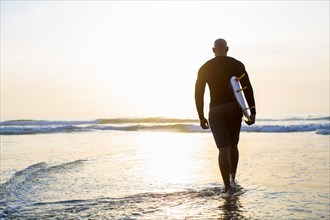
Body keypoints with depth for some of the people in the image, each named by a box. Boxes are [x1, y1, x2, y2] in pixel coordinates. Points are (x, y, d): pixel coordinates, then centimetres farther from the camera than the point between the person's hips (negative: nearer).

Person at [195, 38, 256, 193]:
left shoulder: (204, 68, 5)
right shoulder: (237, 64, 2)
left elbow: (198, 94, 3)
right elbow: (248, 89, -5)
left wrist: (201, 117, 11)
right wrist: (253, 113, -3)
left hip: (215, 111, 0)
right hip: (234, 109, 1)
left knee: (223, 149, -3)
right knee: (233, 145, 21)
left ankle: (227, 186, -13)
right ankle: (233, 178, 34)